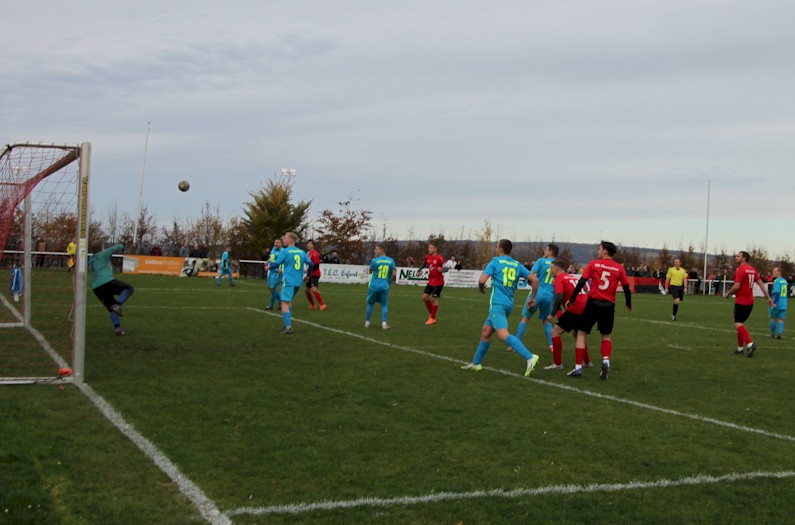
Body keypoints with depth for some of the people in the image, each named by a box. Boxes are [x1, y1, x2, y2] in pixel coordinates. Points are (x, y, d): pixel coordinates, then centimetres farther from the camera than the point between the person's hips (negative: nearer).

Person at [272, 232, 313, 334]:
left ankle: (288, 327, -22)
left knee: (284, 303, -9)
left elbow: (277, 263, -9)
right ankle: (288, 324, 19)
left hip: (288, 281, -7)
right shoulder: (302, 252, 11)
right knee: (288, 301, 22)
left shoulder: (284, 251, -6)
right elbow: (310, 264, 8)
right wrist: (308, 276, 22)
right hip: (298, 282, 7)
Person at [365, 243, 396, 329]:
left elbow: (370, 272, 10)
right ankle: (384, 323, -4)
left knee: (370, 304, 13)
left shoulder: (374, 260, -7)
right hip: (384, 287, 1)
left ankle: (367, 322, 20)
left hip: (373, 286, -1)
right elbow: (394, 274, -2)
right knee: (384, 305, 9)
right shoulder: (391, 261, 1)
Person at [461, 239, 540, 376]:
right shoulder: (517, 265, 12)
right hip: (509, 304, 8)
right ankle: (476, 363, 27)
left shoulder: (495, 262, -3)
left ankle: (530, 357, -34)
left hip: (497, 303, -8)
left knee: (503, 335, -20)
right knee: (485, 333, 18)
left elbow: (482, 280, -11)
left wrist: (481, 287, 11)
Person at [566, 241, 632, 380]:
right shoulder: (619, 268, 4)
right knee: (606, 336, 19)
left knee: (581, 333, 9)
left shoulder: (594, 264, -1)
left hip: (593, 302, -2)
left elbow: (581, 283, -5)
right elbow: (626, 288, 10)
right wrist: (628, 304, 27)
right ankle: (606, 360, -7)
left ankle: (578, 367, 3)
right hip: (609, 306, 2)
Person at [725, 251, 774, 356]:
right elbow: (761, 284, 10)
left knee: (738, 324, -8)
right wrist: (768, 298, 12)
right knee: (740, 323, 17)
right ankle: (740, 348, 19)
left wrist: (728, 294, -4)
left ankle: (750, 343, -23)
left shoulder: (740, 269, -14)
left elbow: (736, 286, -21)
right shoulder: (753, 269, 11)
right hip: (750, 301, 8)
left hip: (741, 302, -8)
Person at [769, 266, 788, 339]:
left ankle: (772, 334, 17)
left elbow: (777, 293, -22)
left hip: (776, 304, -6)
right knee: (780, 319, 5)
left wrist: (774, 303, -25)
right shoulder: (784, 281, 11)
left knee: (773, 318, 9)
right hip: (784, 304, 6)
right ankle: (779, 333, -7)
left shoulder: (776, 281, -13)